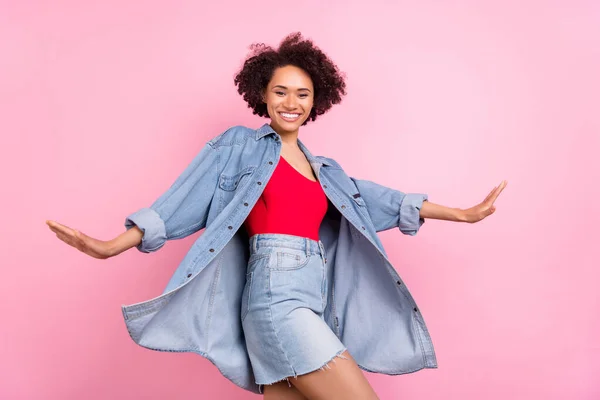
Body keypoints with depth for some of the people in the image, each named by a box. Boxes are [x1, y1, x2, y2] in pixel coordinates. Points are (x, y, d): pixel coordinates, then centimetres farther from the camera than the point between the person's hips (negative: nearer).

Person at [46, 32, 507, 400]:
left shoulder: (325, 171, 21)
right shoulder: (241, 146, 4)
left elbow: (380, 199, 21)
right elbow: (185, 201, 0)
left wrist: (461, 214, 19)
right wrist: (109, 247, -6)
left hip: (312, 305, 7)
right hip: (276, 298, -6)